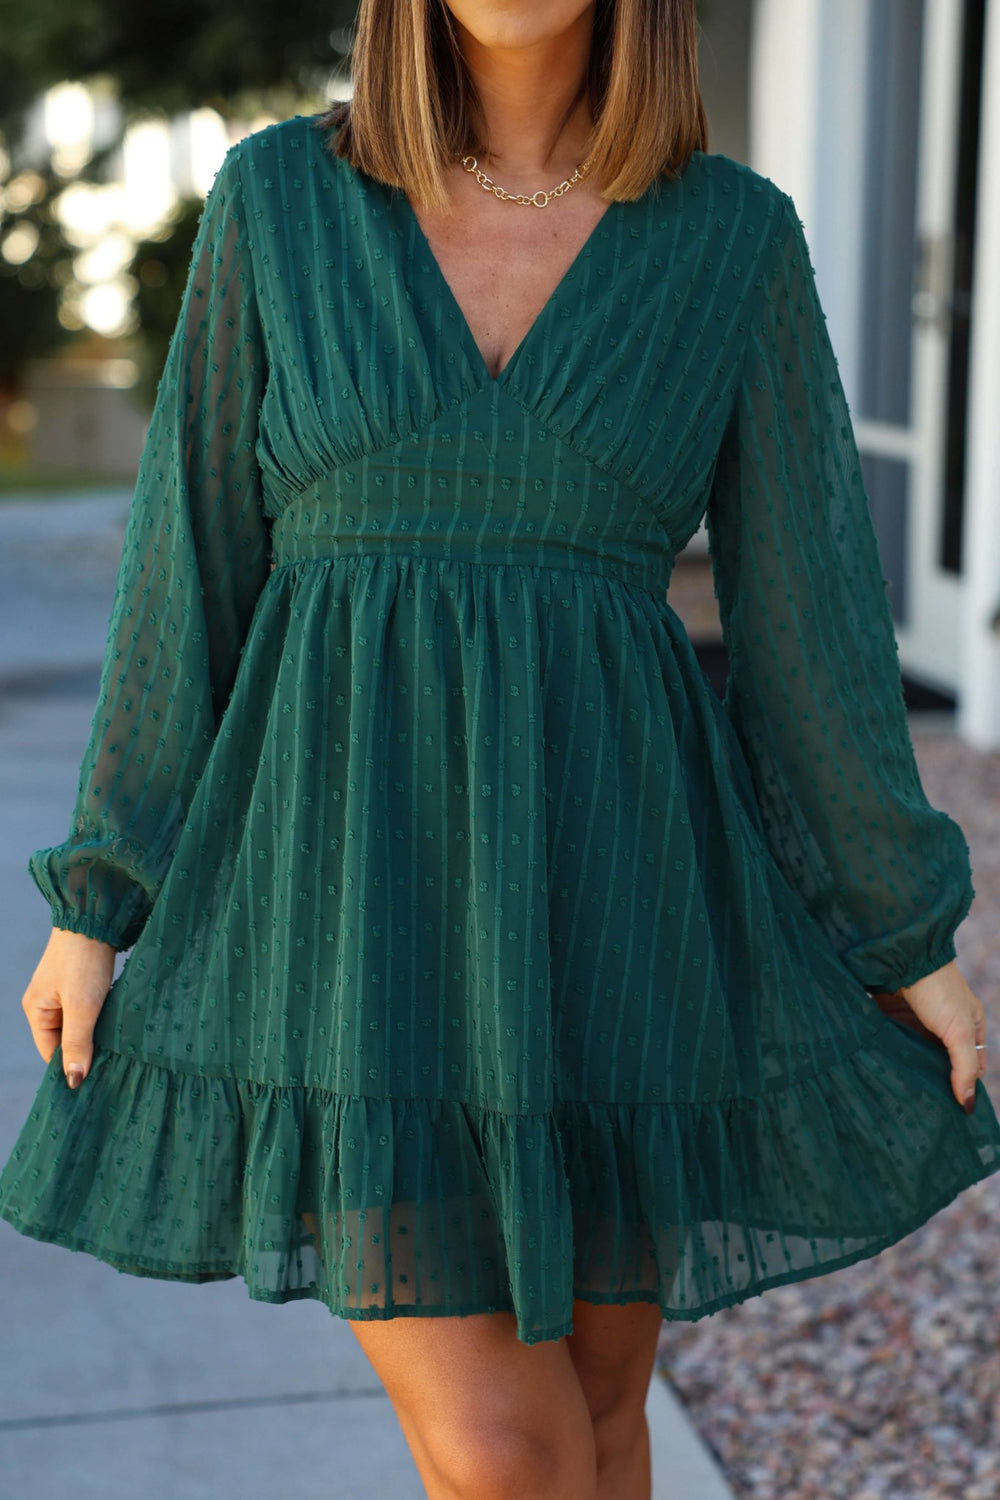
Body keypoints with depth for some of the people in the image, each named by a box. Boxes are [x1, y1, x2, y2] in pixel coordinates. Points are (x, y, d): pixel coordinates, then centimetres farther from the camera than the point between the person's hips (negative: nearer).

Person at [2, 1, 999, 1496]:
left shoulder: (733, 234, 3)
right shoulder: (276, 195, 2)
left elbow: (810, 599, 5)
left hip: (603, 866, 2)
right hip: (358, 872, -1)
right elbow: (191, 559, 4)